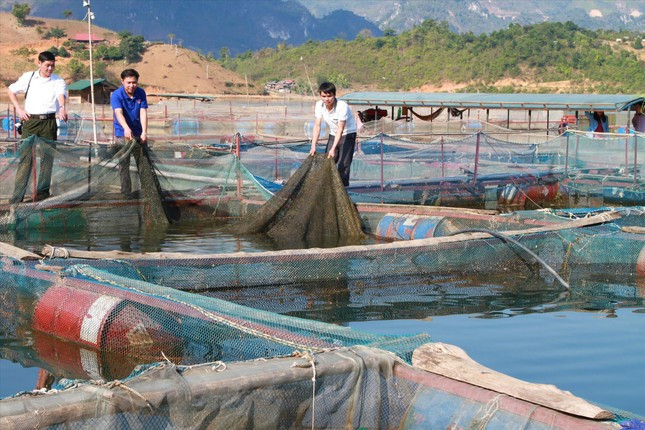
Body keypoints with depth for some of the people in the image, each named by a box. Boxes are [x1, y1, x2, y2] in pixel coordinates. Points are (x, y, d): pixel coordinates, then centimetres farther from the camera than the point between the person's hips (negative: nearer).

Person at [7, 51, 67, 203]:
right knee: (25, 157, -4)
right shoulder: (28, 77, 9)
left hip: (49, 122, 0)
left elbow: (61, 95, -17)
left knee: (47, 157, 3)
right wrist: (18, 108, 7)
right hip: (30, 121, 0)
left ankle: (43, 192, 14)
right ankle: (17, 196, -4)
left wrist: (62, 107, -39)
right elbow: (11, 90, 20)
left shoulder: (58, 81, 4)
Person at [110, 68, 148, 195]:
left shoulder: (141, 93, -4)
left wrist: (144, 132, -26)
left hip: (138, 133, 3)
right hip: (122, 134, -3)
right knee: (123, 164, -2)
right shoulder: (116, 95, -15)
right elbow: (118, 113, -30)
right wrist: (126, 128, -49)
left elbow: (143, 113, -12)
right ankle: (126, 192, 4)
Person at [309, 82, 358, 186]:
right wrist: (313, 146, -18)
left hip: (348, 134, -6)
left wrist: (333, 149, -33)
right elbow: (317, 126, -11)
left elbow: (340, 129, -28)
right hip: (333, 135, 6)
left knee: (343, 164, -12)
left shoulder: (342, 106, -29)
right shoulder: (319, 105, -13)